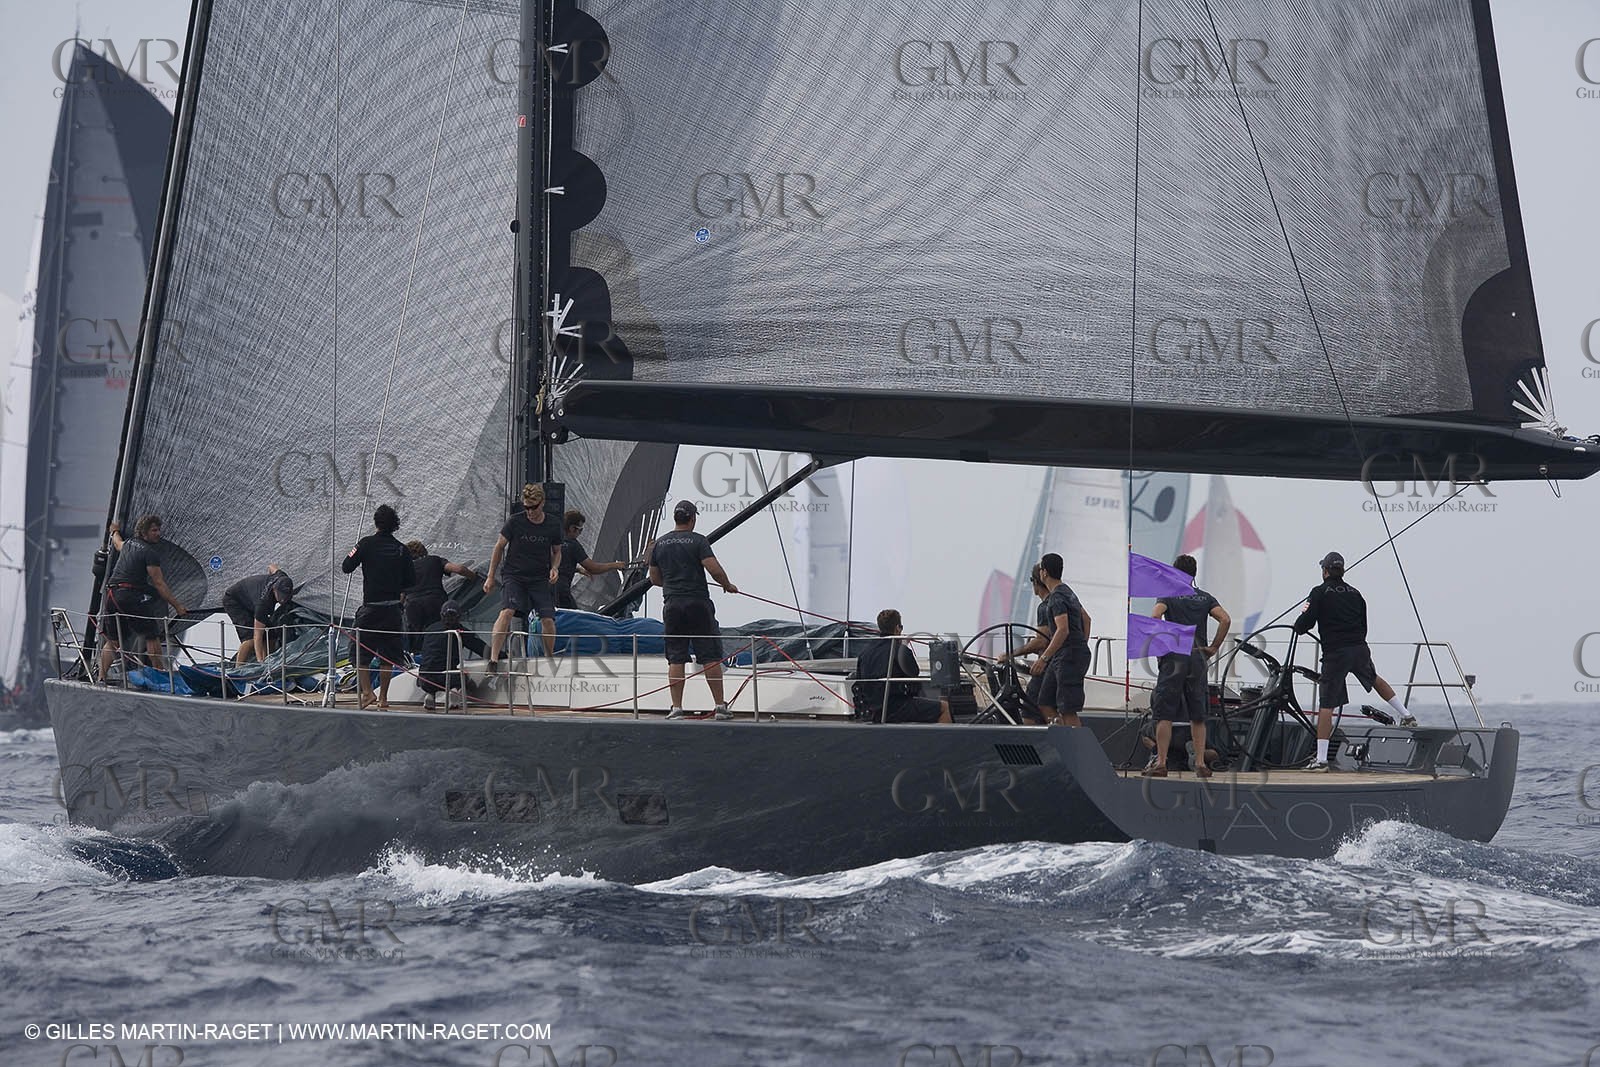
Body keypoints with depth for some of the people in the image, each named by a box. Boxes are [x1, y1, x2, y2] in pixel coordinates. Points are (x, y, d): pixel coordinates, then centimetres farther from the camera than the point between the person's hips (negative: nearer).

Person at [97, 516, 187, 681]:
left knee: (111, 641, 12)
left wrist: (115, 531, 68)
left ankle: (101, 678, 5)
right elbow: (159, 584, -8)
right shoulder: (149, 553, -5)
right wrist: (177, 605, -6)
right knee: (152, 637, 0)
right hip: (131, 596, -8)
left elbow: (117, 543, 45)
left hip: (111, 594, 8)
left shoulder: (129, 543, 17)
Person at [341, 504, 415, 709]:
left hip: (371, 608, -3)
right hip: (393, 609, 3)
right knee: (387, 654, 10)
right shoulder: (401, 549, 2)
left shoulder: (367, 544, -6)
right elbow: (412, 580, 4)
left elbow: (347, 567, -6)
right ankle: (383, 697, 12)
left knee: (359, 651, 7)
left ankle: (367, 691, -5)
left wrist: (354, 554, 13)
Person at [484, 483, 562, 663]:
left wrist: (554, 568, -4)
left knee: (548, 619, -8)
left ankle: (549, 658, 17)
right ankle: (493, 659, -26)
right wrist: (491, 577, 5)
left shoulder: (552, 527, 0)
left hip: (541, 579, 2)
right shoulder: (515, 522, -6)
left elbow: (557, 552, 17)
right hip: (514, 576, -2)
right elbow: (499, 547, 4)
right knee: (507, 612, -24)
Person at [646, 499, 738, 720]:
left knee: (675, 659, 6)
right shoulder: (697, 541, -5)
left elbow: (654, 579, 16)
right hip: (697, 604, -4)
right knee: (710, 657, 0)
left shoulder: (659, 544, 10)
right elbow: (715, 570, -13)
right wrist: (728, 585, 6)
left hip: (672, 605, 4)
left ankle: (676, 708, 1)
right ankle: (720, 706, -1)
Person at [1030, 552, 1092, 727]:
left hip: (1069, 656, -10)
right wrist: (1082, 646, 27)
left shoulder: (1057, 597, -14)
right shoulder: (1067, 591, 18)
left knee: (1068, 711, -10)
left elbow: (1063, 630, -26)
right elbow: (1087, 619, 27)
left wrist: (1044, 658, -27)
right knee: (1045, 705, 8)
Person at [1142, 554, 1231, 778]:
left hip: (1173, 658, -3)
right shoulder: (1205, 598, 11)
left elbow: (1155, 616, -18)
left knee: (1164, 715, -2)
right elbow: (1225, 619, -3)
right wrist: (1214, 647, 3)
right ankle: (1201, 764, 6)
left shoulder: (1168, 595, 2)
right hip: (1198, 657, 3)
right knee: (1198, 716, 9)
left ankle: (1160, 762, -7)